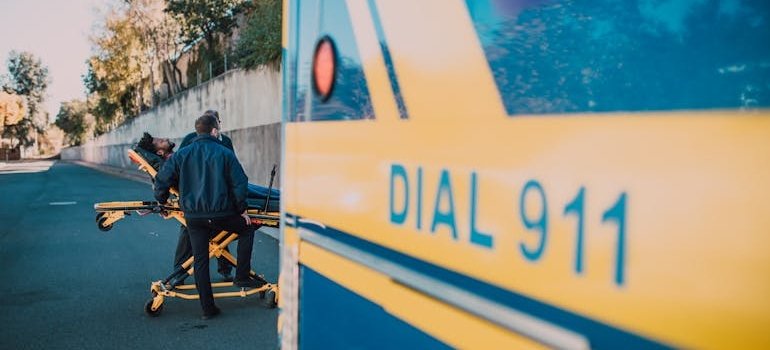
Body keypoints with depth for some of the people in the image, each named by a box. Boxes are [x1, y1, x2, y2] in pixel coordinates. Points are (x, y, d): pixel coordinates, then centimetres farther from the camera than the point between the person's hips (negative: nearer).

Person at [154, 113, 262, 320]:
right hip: (221, 214, -3)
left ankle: (208, 309, 13)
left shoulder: (181, 155, 5)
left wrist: (162, 202, 22)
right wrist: (242, 209, 6)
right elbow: (239, 184, -6)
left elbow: (162, 180, 5)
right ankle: (242, 277, 17)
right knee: (247, 230, 23)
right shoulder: (225, 153, -3)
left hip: (193, 216, 3)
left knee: (200, 260, 10)